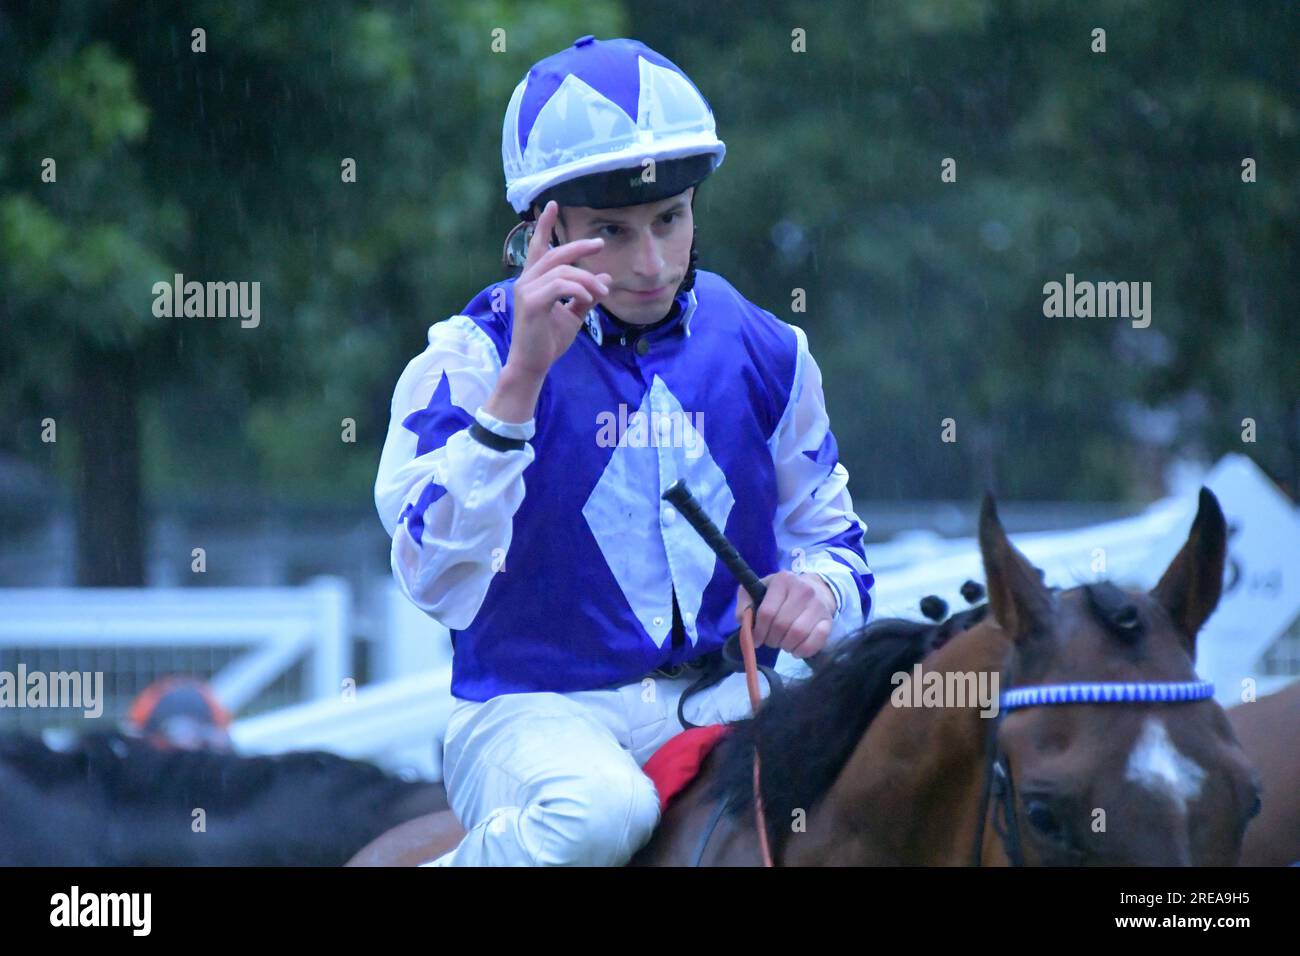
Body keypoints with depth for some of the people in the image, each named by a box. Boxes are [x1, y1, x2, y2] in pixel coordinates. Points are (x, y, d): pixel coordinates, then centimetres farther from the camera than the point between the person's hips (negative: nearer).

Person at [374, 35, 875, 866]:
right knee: (598, 811, -38)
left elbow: (826, 534, 20)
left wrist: (820, 591, -6)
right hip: (535, 708, -3)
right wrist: (522, 377, -29)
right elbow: (438, 581, -21)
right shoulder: (475, 354, -6)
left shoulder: (762, 353, 7)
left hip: (728, 702, 3)